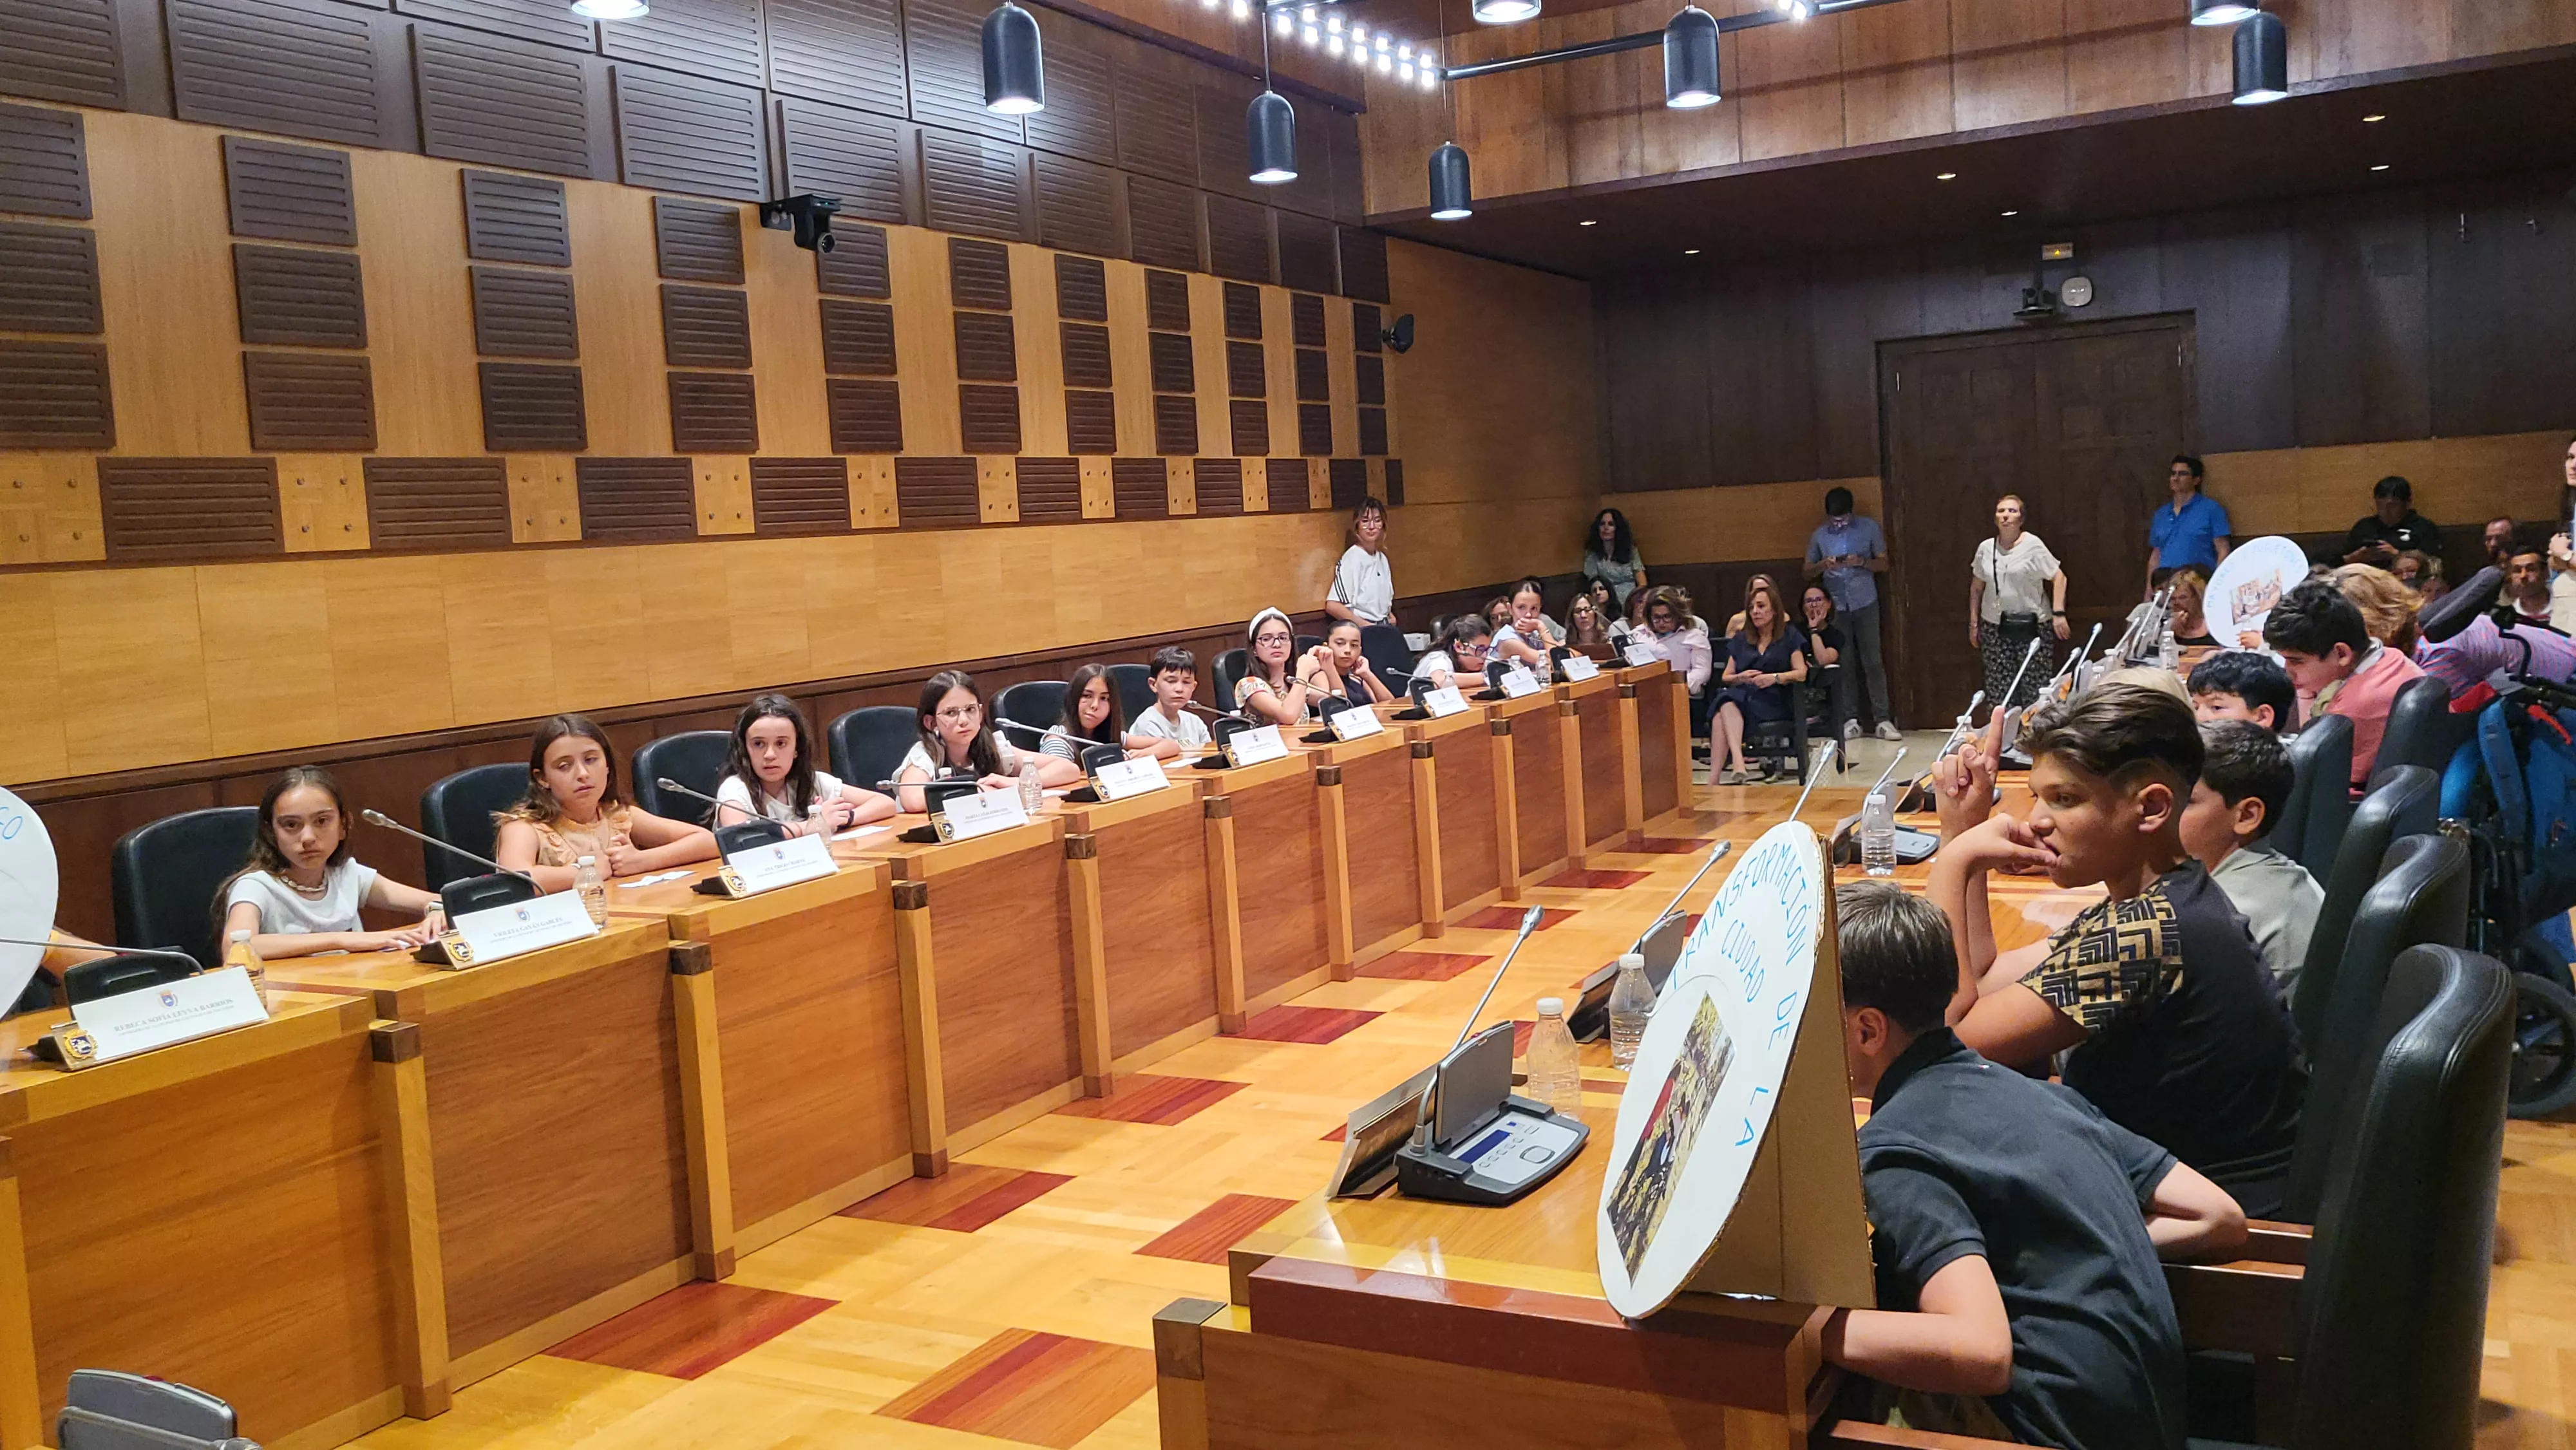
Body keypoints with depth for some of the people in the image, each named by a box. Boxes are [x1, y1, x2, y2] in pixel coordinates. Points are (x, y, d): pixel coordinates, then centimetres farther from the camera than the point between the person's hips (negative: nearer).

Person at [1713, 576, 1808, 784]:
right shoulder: (1740, 639, 24)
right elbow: (1726, 677, 19)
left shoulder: (1789, 635, 14)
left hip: (1775, 699, -4)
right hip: (1743, 695, 4)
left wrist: (1775, 678, -14)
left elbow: (1801, 673, 4)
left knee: (1723, 716, -35)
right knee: (1726, 702, -38)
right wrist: (1740, 678, -4)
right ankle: (1738, 763, -52)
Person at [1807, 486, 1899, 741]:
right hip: (1836, 606, 1)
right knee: (1844, 664, 1)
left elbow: (1884, 564, 5)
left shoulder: (1869, 528, 2)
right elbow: (1808, 572, 11)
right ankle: (1851, 720, 5)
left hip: (1865, 603, -1)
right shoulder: (1819, 535, 6)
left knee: (1873, 662, -5)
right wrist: (1823, 565, -10)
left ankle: (1883, 719, -4)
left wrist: (1861, 562, -14)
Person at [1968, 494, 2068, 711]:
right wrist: (1974, 624, 14)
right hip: (1995, 626, 3)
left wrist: (2058, 613, -14)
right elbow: (1976, 587, 15)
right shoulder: (1985, 549, 7)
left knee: (2035, 687, -4)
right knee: (1999, 689, 2)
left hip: (2033, 626, -3)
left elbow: (2058, 577, -5)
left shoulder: (2033, 545, -5)